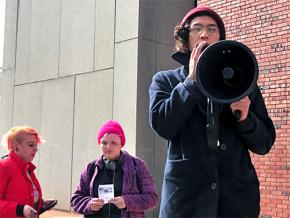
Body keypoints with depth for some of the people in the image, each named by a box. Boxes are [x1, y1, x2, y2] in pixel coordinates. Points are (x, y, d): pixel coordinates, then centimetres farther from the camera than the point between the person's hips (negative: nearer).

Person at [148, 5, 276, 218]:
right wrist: (192, 80, -8)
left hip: (236, 192, 2)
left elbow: (264, 143, 8)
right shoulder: (166, 80, 9)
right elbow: (162, 125, -9)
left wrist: (245, 118, -10)